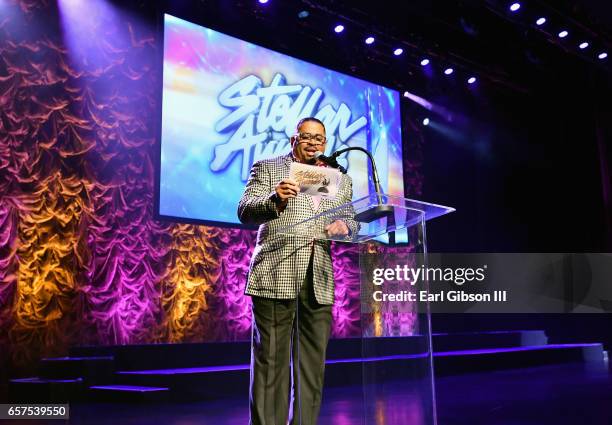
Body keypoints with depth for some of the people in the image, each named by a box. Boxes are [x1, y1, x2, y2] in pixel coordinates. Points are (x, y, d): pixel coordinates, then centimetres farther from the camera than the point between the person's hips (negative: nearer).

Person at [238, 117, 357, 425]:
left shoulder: (341, 180, 20)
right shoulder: (267, 168, 10)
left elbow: (351, 223, 16)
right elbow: (245, 213, 0)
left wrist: (342, 226, -8)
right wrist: (275, 199, -20)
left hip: (319, 281, 4)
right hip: (276, 277, -3)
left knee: (313, 363, 5)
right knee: (271, 361, -4)